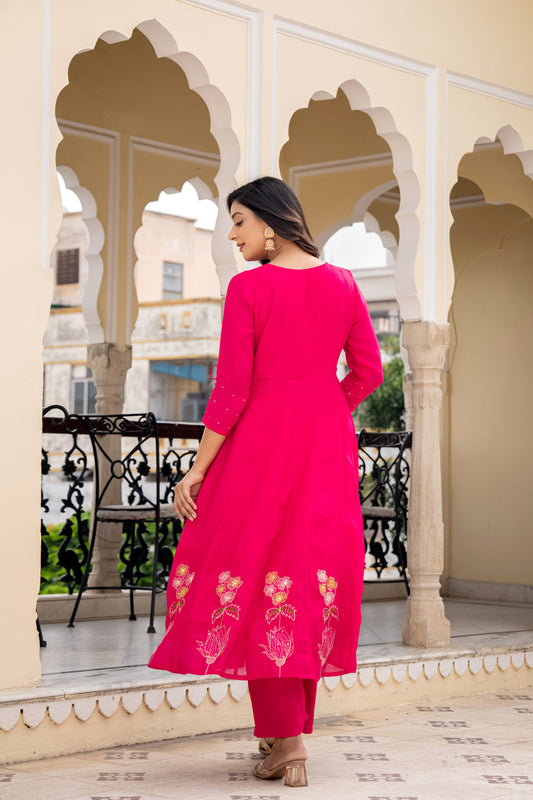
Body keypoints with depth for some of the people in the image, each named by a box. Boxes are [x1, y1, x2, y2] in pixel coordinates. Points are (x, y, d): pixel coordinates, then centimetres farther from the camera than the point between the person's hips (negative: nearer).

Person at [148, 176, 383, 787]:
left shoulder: (248, 288, -11)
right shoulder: (342, 284, 5)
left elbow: (231, 389, -13)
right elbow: (368, 371, 7)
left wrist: (197, 469, -8)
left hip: (262, 439, -5)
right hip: (328, 443, 6)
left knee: (258, 577, 2)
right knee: (311, 574, 12)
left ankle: (286, 740, 0)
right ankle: (292, 727, 19)